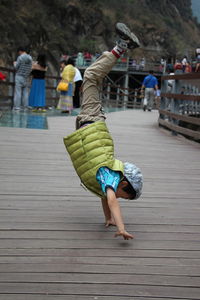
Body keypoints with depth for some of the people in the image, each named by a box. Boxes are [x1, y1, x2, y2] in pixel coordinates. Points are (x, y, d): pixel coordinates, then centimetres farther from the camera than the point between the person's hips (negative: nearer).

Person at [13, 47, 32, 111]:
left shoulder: (20, 57, -11)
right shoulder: (30, 58, 7)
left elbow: (16, 67, -9)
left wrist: (15, 63, 13)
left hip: (19, 76, -6)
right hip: (26, 77, 6)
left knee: (18, 91, -6)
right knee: (25, 92, 8)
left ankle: (17, 106, -10)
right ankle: (25, 106, 4)